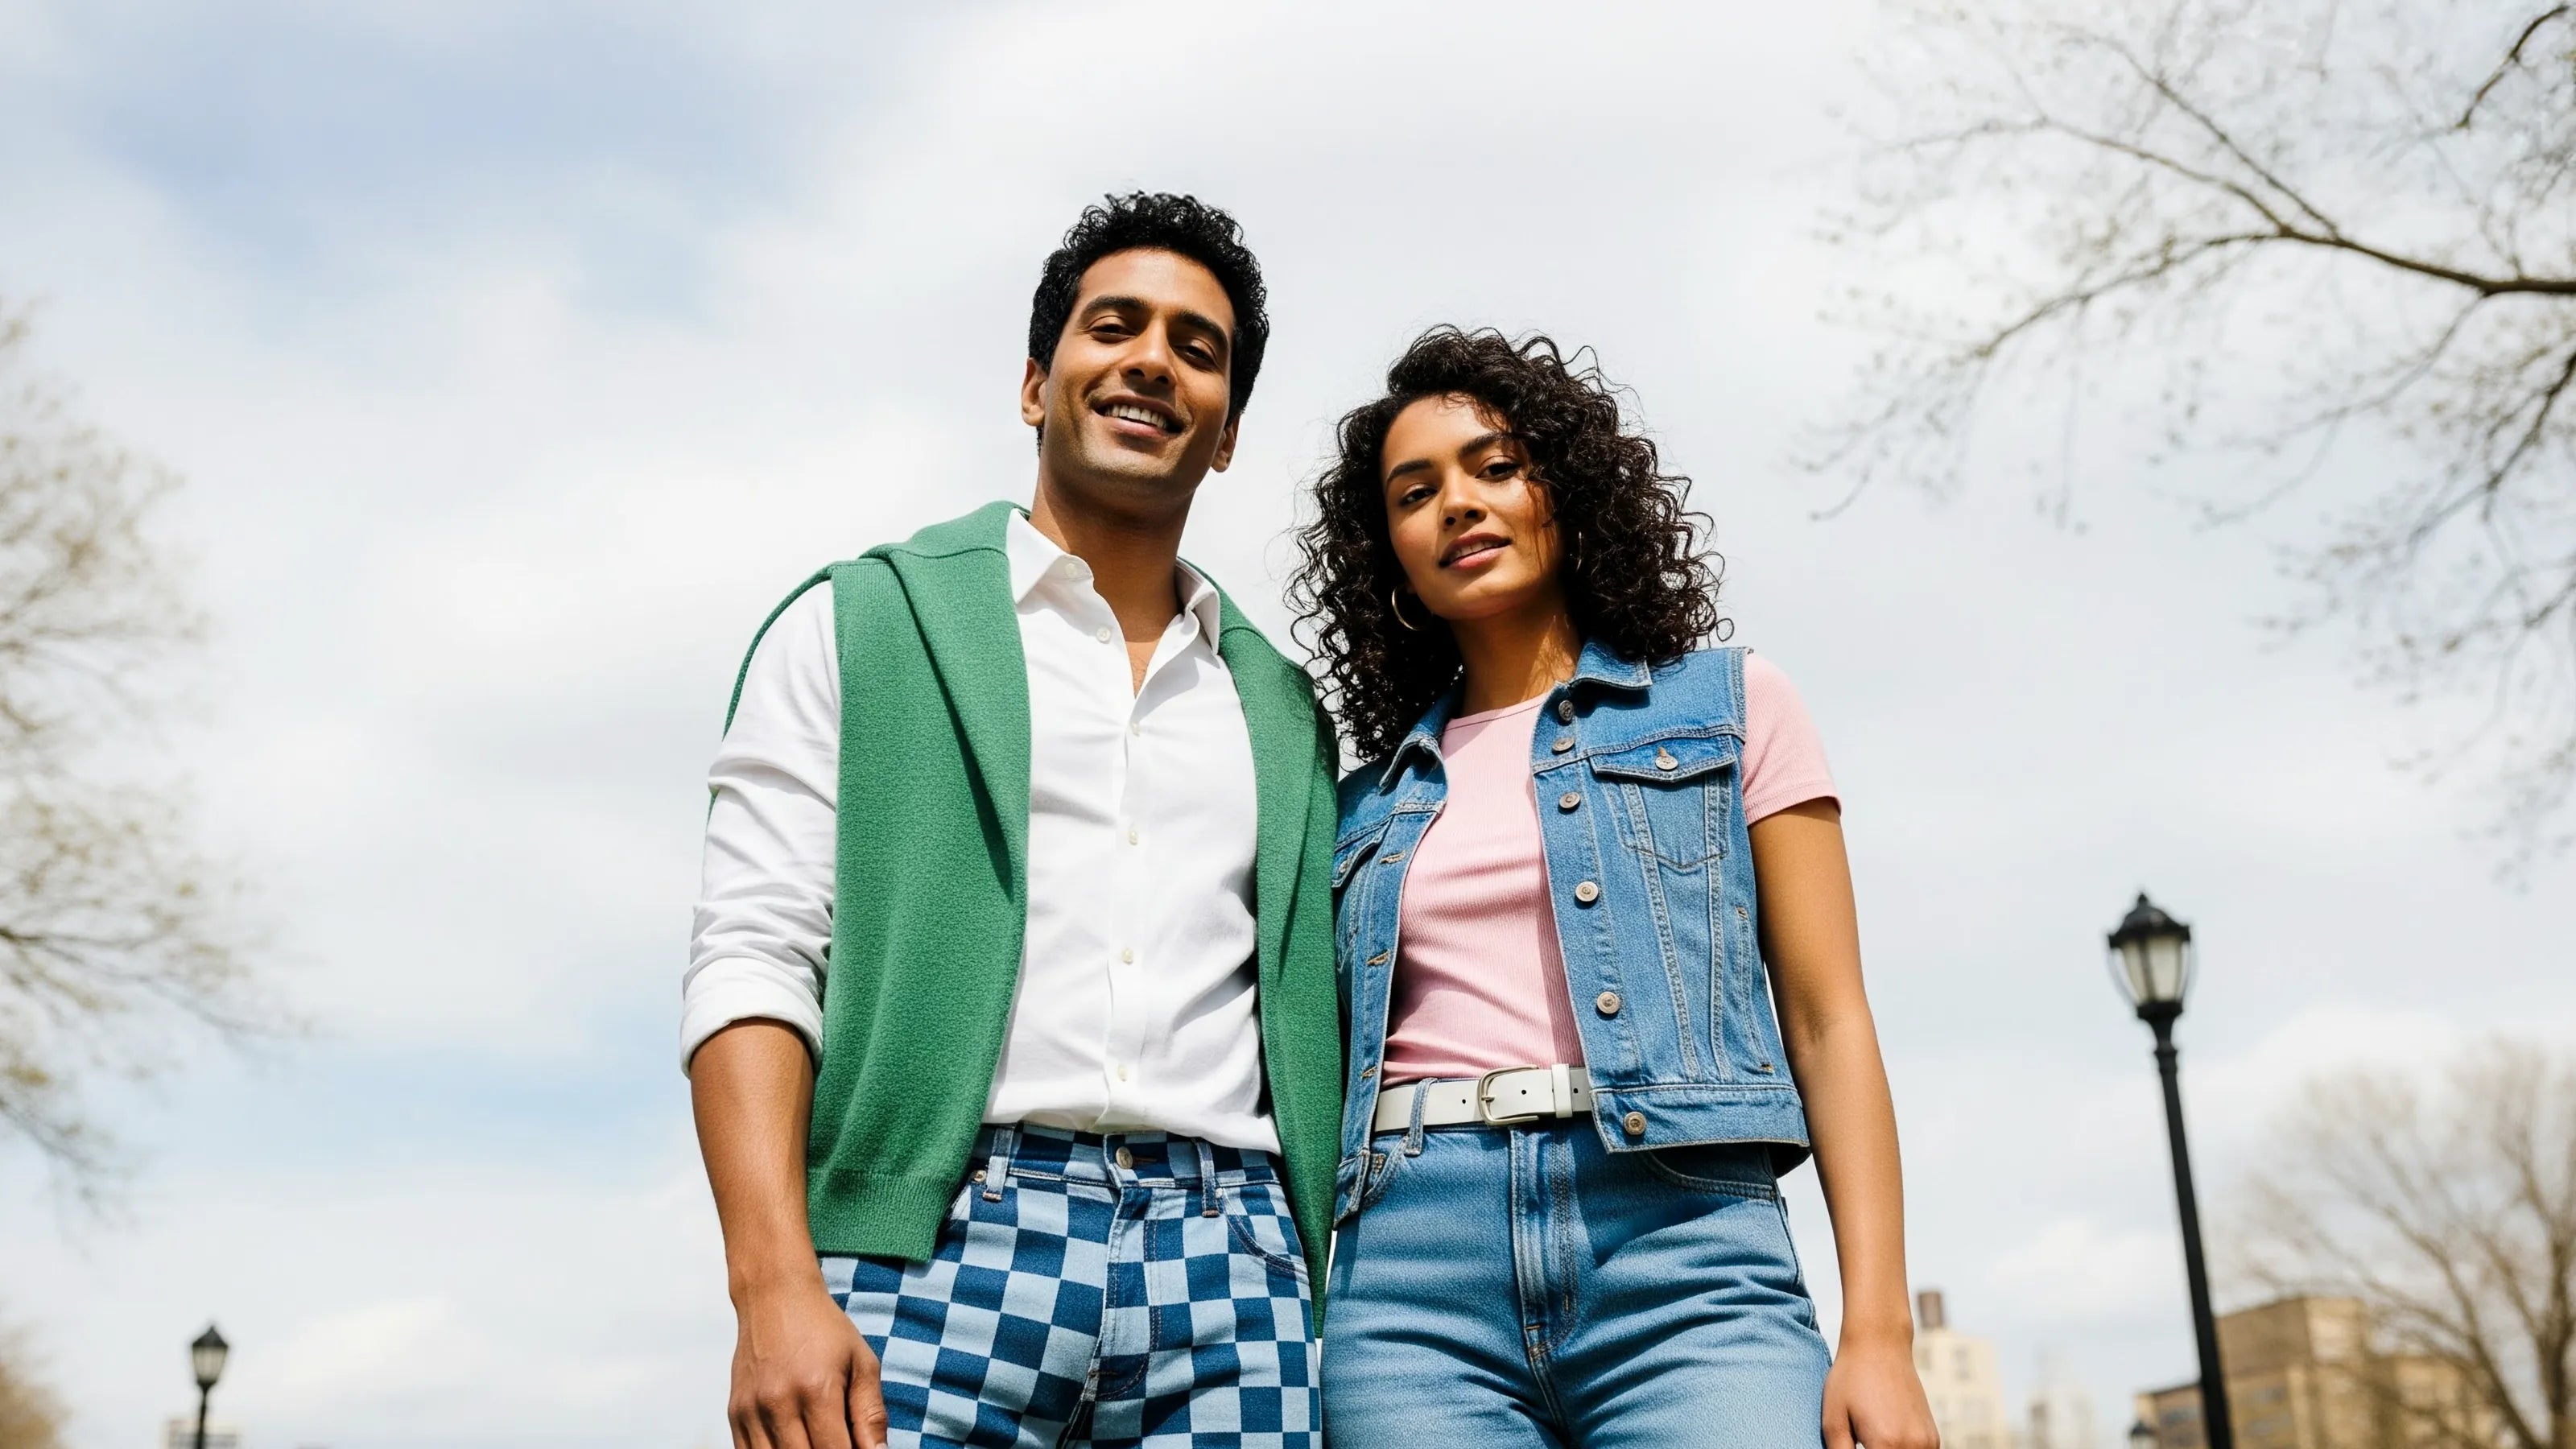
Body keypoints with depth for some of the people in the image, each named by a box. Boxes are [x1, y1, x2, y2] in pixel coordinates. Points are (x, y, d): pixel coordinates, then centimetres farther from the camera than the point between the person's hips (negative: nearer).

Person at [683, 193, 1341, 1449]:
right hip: (943, 1245, -3)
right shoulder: (860, 628, 10)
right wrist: (775, 1289, -13)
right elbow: (752, 964, 0)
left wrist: (1336, 1304, 7)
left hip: (1231, 1280, 3)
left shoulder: (1283, 711, 20)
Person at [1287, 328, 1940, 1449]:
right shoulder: (1372, 803, 19)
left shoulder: (1729, 706, 13)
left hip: (1680, 1247, -2)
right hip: (1411, 1281, 2)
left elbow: (1829, 1024, 6)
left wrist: (1880, 1335, -4)